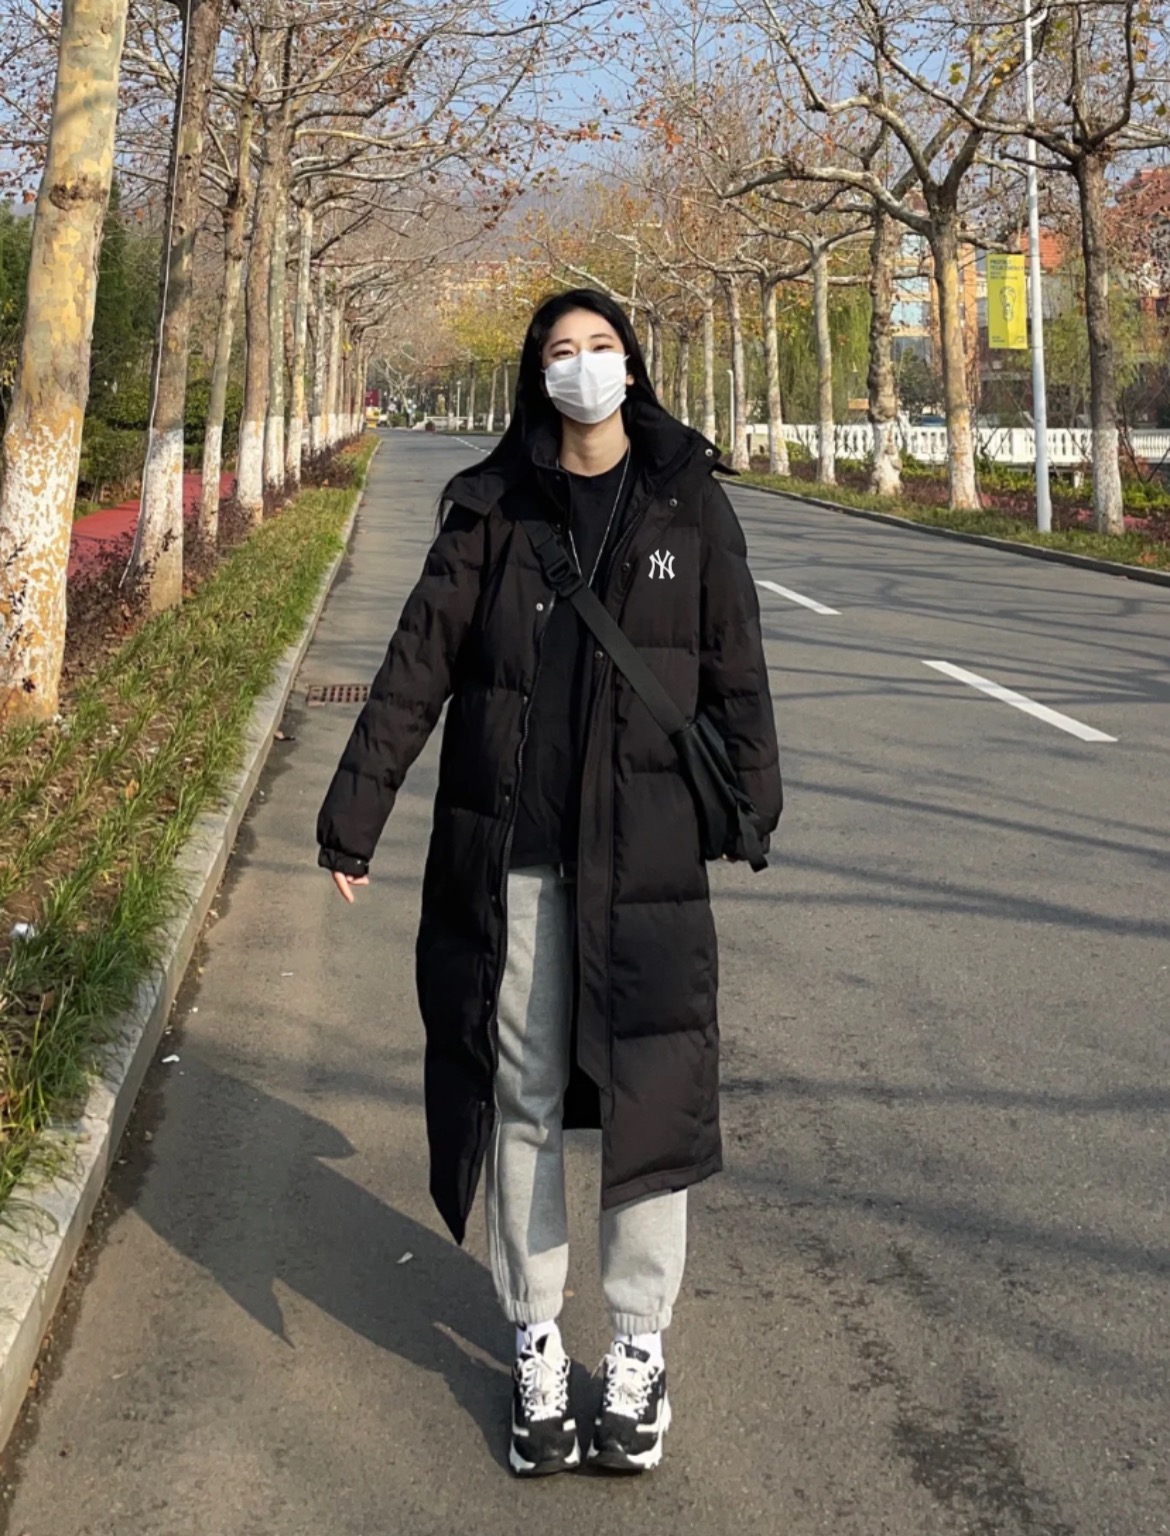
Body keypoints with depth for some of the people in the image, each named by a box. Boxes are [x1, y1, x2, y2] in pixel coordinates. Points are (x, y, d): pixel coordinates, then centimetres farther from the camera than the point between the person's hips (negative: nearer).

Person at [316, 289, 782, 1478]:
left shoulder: (688, 501, 4)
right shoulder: (492, 507, 4)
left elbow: (735, 665, 7)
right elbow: (419, 661, 1)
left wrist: (752, 800, 6)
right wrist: (354, 813, -2)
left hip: (644, 846, 0)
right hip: (508, 852, 1)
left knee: (648, 1093, 2)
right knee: (521, 1097, 8)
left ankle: (639, 1351, 19)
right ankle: (535, 1345, 23)